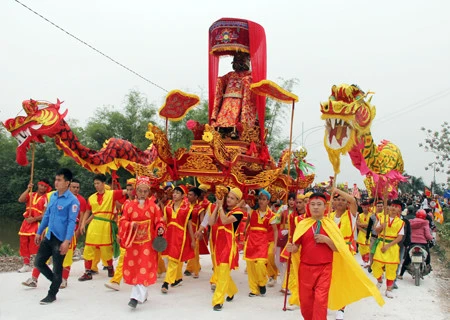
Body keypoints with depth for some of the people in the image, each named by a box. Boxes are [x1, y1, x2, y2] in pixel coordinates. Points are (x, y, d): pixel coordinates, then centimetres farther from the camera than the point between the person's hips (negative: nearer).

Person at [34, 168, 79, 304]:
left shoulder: (72, 200, -15)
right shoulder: (53, 196, 8)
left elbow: (72, 222, -18)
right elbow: (46, 215, 16)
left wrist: (67, 241, -23)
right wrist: (39, 232, 16)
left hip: (61, 239, -7)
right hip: (48, 236, 7)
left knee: (57, 268, 4)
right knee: (38, 262, 11)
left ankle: (52, 295, 22)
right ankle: (56, 281, 32)